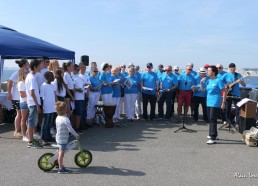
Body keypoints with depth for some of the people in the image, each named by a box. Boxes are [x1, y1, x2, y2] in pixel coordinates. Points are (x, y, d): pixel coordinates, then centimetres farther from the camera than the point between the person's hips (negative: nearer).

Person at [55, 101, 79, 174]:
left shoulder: (57, 118, 7)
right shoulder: (65, 119, -21)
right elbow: (70, 129, -24)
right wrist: (76, 135, -14)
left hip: (58, 137, 9)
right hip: (63, 139, -9)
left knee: (60, 152, 25)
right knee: (61, 153, -5)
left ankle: (59, 164, 42)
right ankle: (61, 168, -1)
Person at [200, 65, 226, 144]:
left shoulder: (218, 80, -10)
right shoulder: (207, 80, 10)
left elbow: (224, 92, -10)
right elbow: (203, 89, 15)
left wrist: (223, 102, -15)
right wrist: (201, 82, -1)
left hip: (215, 103, -8)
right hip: (209, 102, 8)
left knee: (212, 119, -10)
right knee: (210, 119, 16)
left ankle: (213, 138, -8)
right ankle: (213, 134, 33)